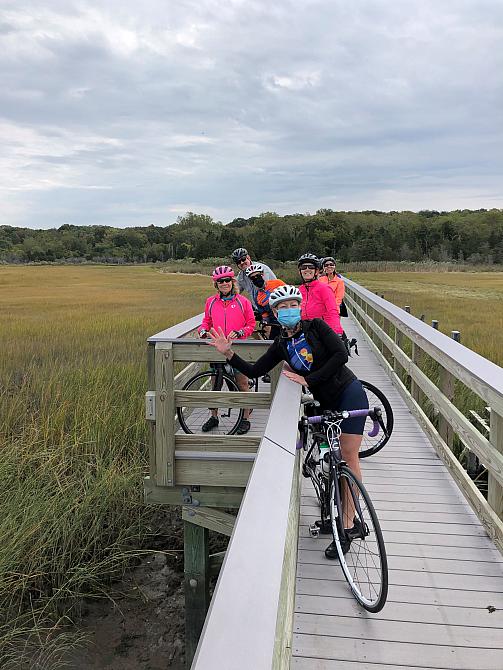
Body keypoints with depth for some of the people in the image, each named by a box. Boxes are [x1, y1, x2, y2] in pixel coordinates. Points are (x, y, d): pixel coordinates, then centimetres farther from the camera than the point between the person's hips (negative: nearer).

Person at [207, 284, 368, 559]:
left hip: (349, 394, -5)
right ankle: (350, 519, 21)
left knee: (349, 457, -10)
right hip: (326, 403, 6)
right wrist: (228, 353, -9)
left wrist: (309, 379, -18)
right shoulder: (281, 345, 6)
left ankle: (348, 525, -4)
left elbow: (341, 354, -18)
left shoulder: (316, 326, -8)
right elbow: (254, 371, 3)